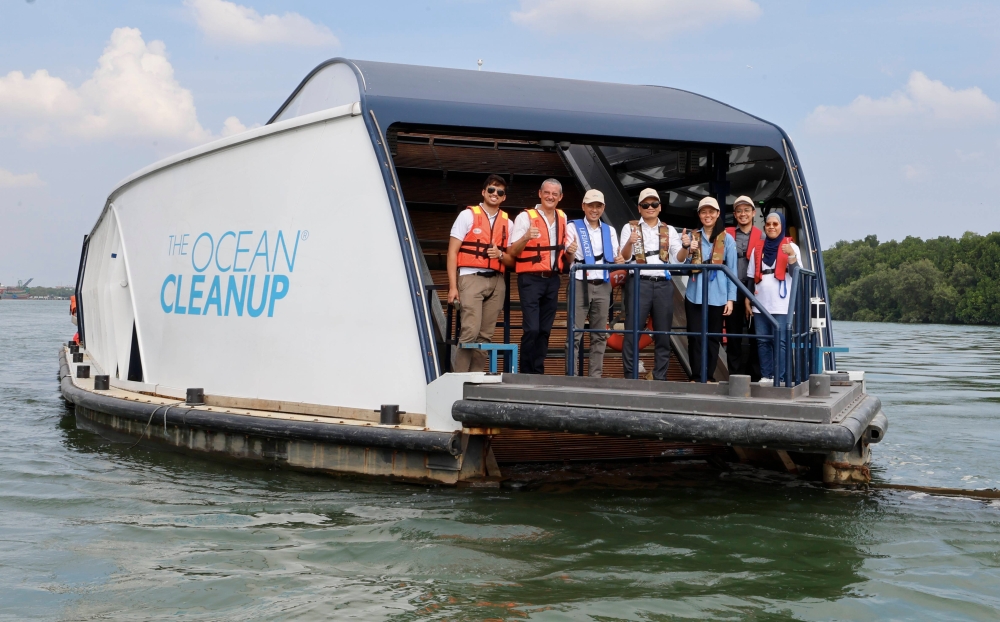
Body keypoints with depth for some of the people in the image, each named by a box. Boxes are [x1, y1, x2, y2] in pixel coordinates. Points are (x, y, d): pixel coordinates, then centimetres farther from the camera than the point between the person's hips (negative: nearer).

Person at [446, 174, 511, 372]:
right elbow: (452, 252, -1)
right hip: (471, 279, -4)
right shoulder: (468, 215, 3)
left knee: (486, 335, 2)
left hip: (496, 281, 4)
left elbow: (512, 259, 18)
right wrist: (453, 286, -8)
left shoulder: (507, 223, 14)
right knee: (470, 331, -15)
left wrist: (500, 254, -6)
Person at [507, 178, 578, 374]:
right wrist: (526, 237, -27)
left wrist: (570, 252, 0)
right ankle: (526, 373, -5)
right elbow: (511, 251, -9)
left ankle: (538, 372, 13)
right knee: (531, 329, -13)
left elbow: (567, 258, 24)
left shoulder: (563, 219, 13)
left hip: (553, 279, 6)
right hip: (530, 279, -5)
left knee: (545, 330, 7)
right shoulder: (525, 217, -4)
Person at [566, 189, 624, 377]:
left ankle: (596, 376, 8)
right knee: (575, 333, -8)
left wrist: (619, 261, -7)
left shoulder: (609, 231, 16)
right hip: (580, 285, -4)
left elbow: (614, 259, 16)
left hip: (602, 286, 4)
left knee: (600, 334, 5)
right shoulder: (573, 227, 4)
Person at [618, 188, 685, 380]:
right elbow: (624, 258, -1)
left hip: (664, 285, 3)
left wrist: (685, 247, -13)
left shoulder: (669, 231, 16)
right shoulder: (630, 228, 9)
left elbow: (678, 259, 8)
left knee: (663, 334, 3)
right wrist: (630, 242, -22)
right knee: (632, 332, -7)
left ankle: (660, 378, 9)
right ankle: (630, 377, -3)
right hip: (638, 283, -3)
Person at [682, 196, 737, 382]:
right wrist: (686, 248, -10)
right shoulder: (692, 237, 9)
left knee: (713, 337, 5)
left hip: (717, 296, -2)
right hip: (694, 295, 2)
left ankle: (709, 376, 11)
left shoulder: (727, 239, 1)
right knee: (695, 336, -1)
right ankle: (696, 376, 4)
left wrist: (731, 298, -5)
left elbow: (732, 270, 0)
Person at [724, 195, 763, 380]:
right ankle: (735, 375, 9)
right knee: (733, 334, 3)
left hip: (754, 291, -1)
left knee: (753, 335, 0)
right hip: (732, 290, 1)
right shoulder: (727, 234, 10)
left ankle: (754, 375, 6)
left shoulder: (761, 237, 6)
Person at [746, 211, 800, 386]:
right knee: (762, 341, 2)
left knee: (779, 341, -7)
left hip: (781, 304, -4)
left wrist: (791, 255, -21)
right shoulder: (758, 250, 16)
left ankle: (779, 378, -6)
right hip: (760, 303, 4)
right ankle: (765, 375, 6)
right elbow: (752, 277, 18)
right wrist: (748, 299, 10)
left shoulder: (791, 247, 5)